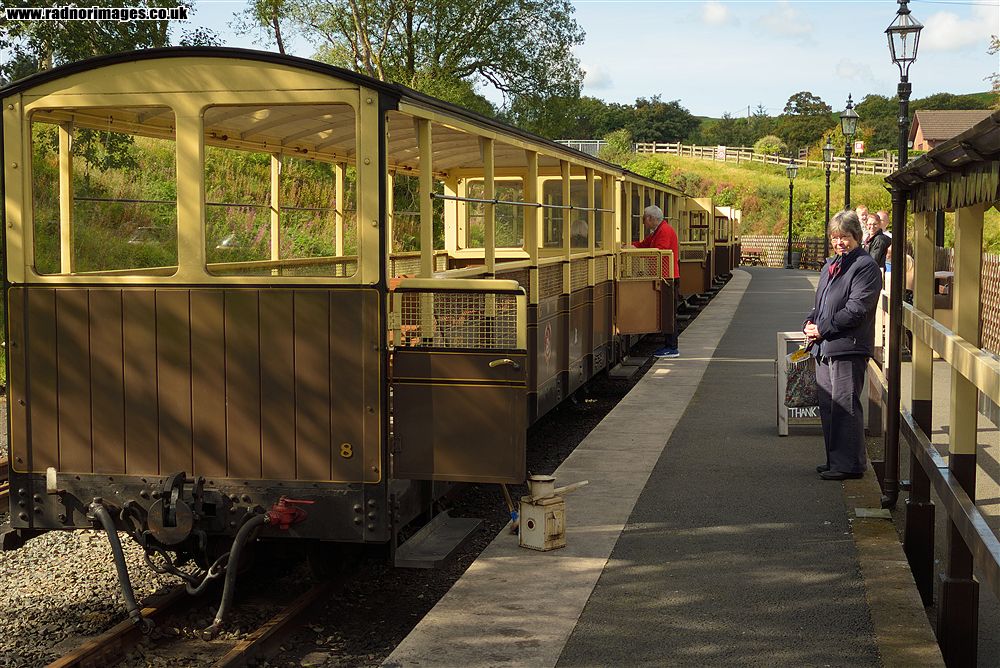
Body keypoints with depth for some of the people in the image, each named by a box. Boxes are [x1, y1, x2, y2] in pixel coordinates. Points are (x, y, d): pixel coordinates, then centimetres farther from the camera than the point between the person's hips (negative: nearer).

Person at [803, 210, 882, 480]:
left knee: (845, 407, -6)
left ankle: (849, 464, 1)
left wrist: (822, 329, -14)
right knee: (828, 406, 14)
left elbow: (856, 309, -17)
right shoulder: (830, 265, 19)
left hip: (848, 348, -9)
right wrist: (809, 323, 4)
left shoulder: (866, 266, -9)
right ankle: (835, 460, 24)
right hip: (824, 347, 9)